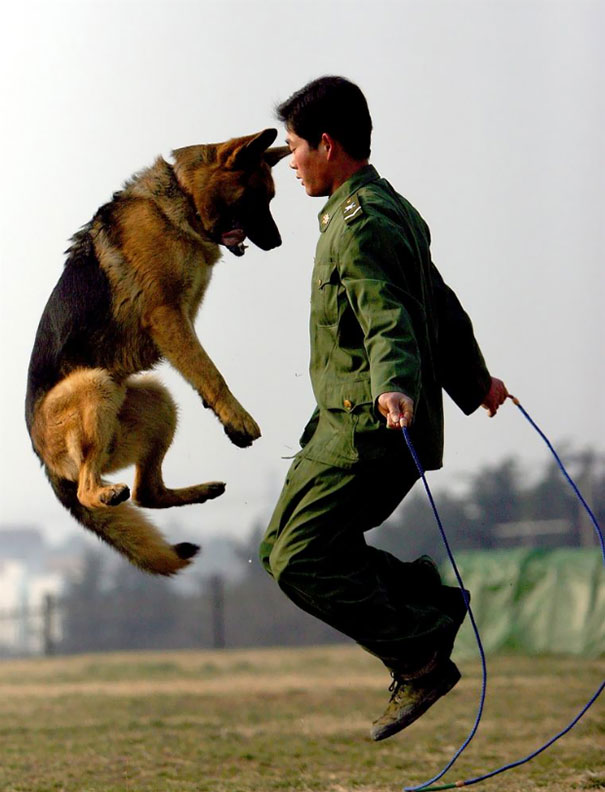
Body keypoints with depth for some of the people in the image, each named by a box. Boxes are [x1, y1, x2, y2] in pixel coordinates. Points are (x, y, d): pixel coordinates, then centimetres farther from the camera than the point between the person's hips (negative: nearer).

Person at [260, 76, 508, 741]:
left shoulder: (361, 223, -15)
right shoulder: (391, 210, 18)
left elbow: (390, 319, -29)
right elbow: (442, 306, 29)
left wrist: (396, 387, -47)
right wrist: (474, 382, 42)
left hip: (367, 427, -10)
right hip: (349, 423, 10)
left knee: (300, 560, -13)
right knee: (283, 548, 10)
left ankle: (422, 660, -9)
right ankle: (430, 601, 11)